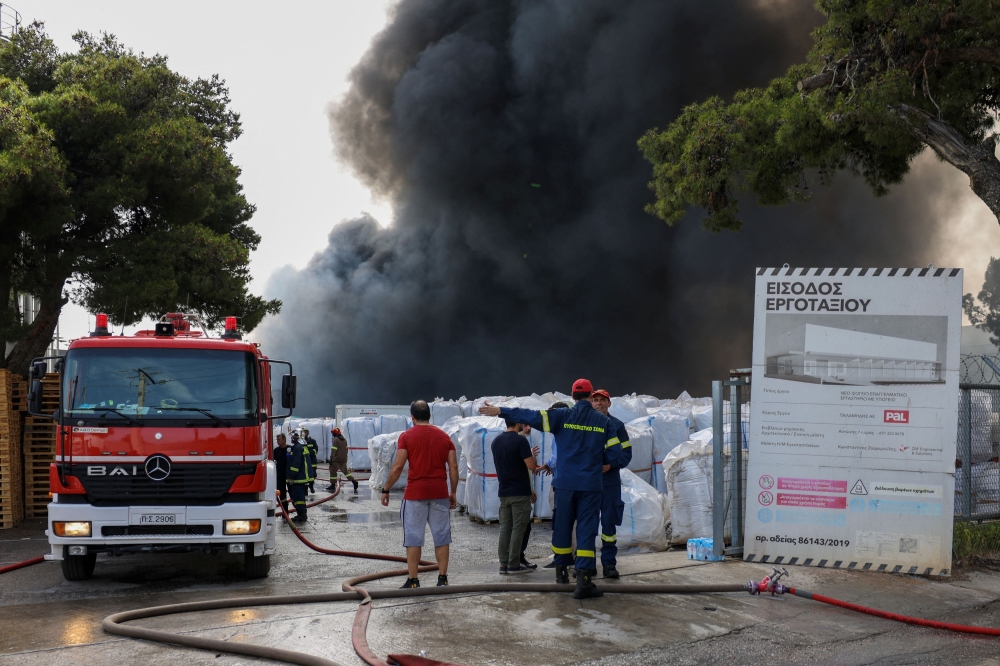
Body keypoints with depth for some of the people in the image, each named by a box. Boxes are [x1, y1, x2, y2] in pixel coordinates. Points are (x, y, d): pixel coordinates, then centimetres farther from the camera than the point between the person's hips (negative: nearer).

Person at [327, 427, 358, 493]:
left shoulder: (335, 440, -13)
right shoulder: (344, 440, 12)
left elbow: (333, 451, -17)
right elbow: (346, 449, 18)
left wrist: (331, 459, -15)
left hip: (336, 459, -7)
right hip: (344, 459, 7)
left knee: (333, 471, 4)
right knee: (345, 470, 14)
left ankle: (333, 485, 6)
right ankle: (353, 480, 0)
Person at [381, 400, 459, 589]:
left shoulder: (407, 437, -3)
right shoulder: (444, 436, 6)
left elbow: (397, 467, -9)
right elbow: (453, 467, 4)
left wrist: (386, 490, 0)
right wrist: (453, 492, 12)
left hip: (415, 493, -3)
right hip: (440, 493, 3)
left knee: (413, 538, 3)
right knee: (441, 536, 8)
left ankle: (413, 581, 3)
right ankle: (443, 579, 9)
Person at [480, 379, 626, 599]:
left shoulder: (562, 416, -3)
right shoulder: (603, 421, 0)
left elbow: (533, 416, -10)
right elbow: (614, 451, 1)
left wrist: (501, 411, -7)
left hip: (565, 483, 1)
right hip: (591, 485, 0)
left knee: (562, 526, 16)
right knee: (586, 530, -2)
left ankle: (561, 571, 29)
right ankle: (583, 580, -10)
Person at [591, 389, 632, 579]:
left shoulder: (617, 426, 7)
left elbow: (626, 453, 3)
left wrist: (610, 465, -13)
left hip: (610, 481, 0)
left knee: (609, 522, -1)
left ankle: (609, 563, 5)